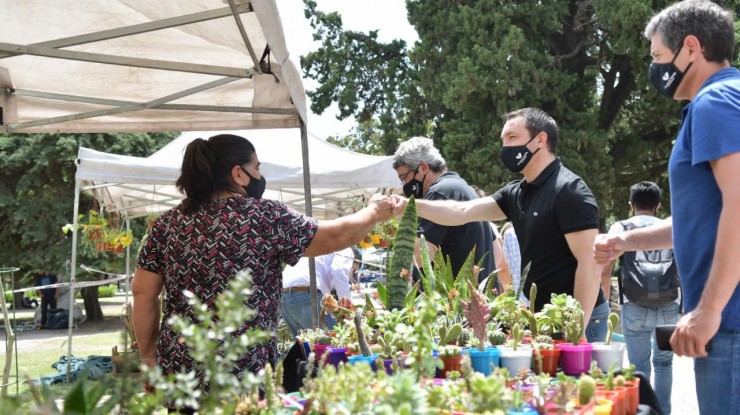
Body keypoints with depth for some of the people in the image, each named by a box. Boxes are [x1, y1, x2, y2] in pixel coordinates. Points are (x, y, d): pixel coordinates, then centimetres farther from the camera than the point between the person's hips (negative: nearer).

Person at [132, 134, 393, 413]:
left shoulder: (169, 223, 5)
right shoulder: (265, 217, -7)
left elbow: (143, 294, 5)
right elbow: (337, 237, 0)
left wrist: (149, 356, 13)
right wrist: (374, 212, 18)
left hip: (177, 371, 4)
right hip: (245, 376, -4)